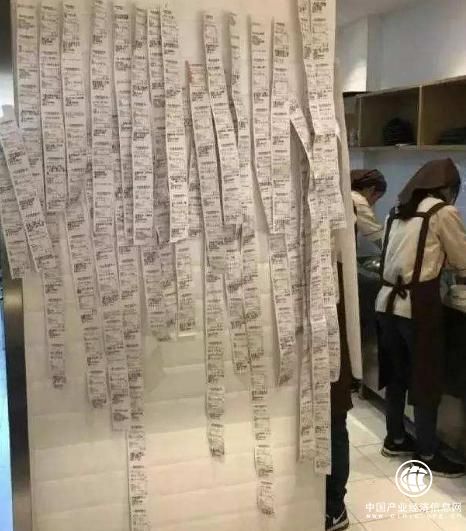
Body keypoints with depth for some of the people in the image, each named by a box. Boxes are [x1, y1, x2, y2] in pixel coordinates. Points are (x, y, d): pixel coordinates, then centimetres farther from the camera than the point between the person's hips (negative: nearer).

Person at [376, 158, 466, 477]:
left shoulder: (398, 212, 15)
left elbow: (409, 254, 15)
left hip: (388, 301, 7)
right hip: (418, 305, -7)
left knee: (397, 374, 18)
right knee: (428, 380, 5)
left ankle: (395, 439, 31)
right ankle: (427, 454, 15)